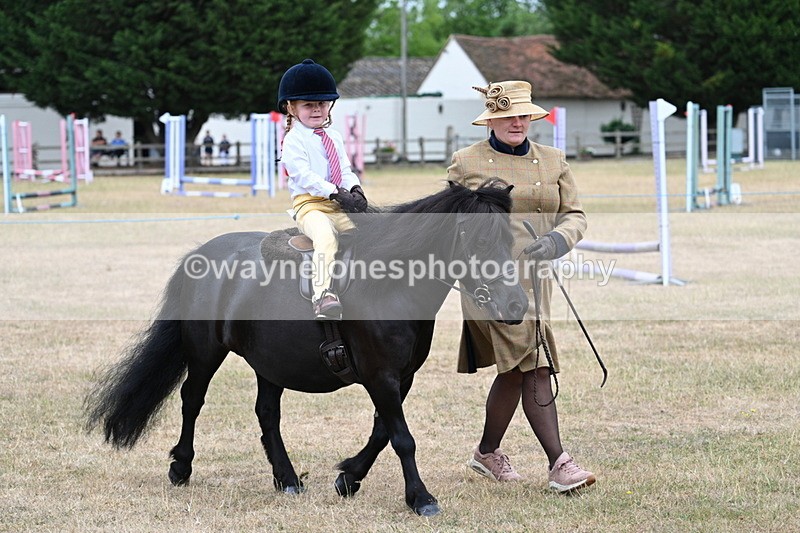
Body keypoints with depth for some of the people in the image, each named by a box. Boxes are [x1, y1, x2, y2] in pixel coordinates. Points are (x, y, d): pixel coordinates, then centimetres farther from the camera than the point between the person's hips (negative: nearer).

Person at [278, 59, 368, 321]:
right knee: (325, 235, -35)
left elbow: (345, 171, 15)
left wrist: (355, 190, -8)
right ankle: (323, 294, -47)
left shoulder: (334, 138, 20)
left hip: (339, 204, 7)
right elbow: (304, 175, -13)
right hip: (309, 205, -7)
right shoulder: (293, 140, -1)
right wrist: (336, 194, -22)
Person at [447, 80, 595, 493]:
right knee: (533, 369, -15)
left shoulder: (553, 162, 11)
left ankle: (488, 452, 33)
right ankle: (558, 464, -18)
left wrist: (556, 241, -13)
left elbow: (575, 215, 7)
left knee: (514, 372, 13)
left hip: (533, 279, 5)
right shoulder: (466, 163, 2)